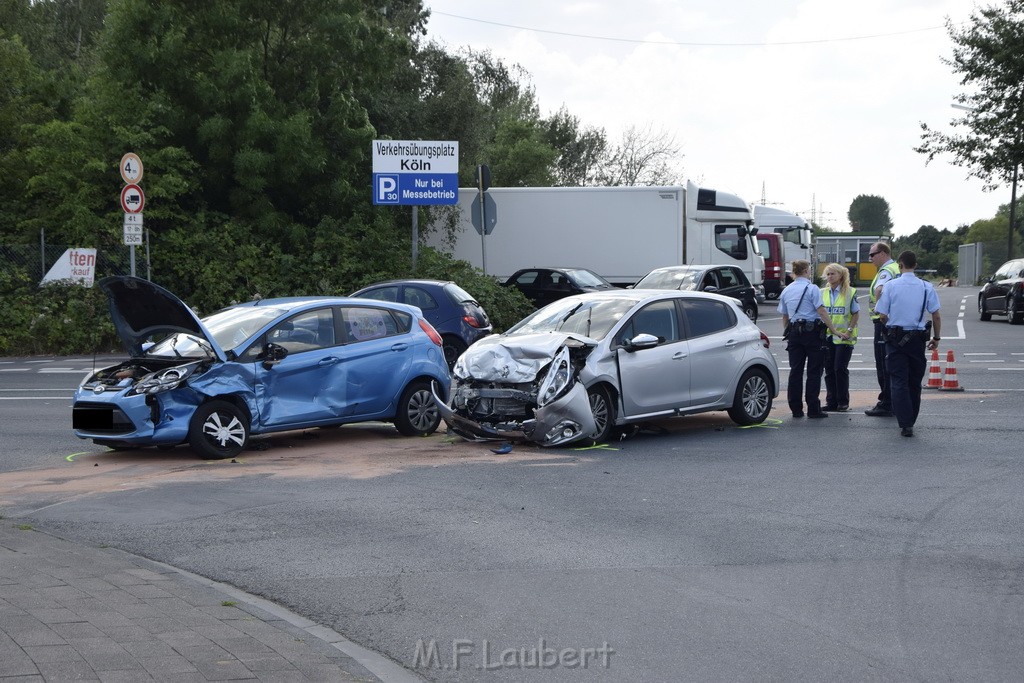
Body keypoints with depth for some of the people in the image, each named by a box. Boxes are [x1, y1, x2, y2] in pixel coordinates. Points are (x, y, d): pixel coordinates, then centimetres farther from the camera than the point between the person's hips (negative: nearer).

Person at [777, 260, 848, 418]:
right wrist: (835, 331, -12)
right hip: (812, 332, -5)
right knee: (814, 371, -1)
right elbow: (821, 312, -13)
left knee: (795, 370, 7)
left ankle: (796, 409, 9)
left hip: (794, 332, 5)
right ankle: (813, 409, -1)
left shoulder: (786, 290, 11)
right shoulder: (812, 288, -7)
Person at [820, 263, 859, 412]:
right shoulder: (822, 293, 10)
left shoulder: (850, 292, 0)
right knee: (829, 370, 4)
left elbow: (856, 313, 1)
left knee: (840, 368, -7)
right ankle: (831, 402, 10)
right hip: (826, 336, 4)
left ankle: (843, 402, 2)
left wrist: (850, 329, -11)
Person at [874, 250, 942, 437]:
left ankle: (905, 424, -9)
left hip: (895, 338, -2)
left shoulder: (890, 285, -6)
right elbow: (936, 316, 0)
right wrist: (936, 338, 12)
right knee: (915, 382, 14)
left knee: (898, 382, -1)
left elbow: (882, 316, -5)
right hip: (917, 338, 2)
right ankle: (911, 420, 22)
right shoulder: (927, 287, 0)